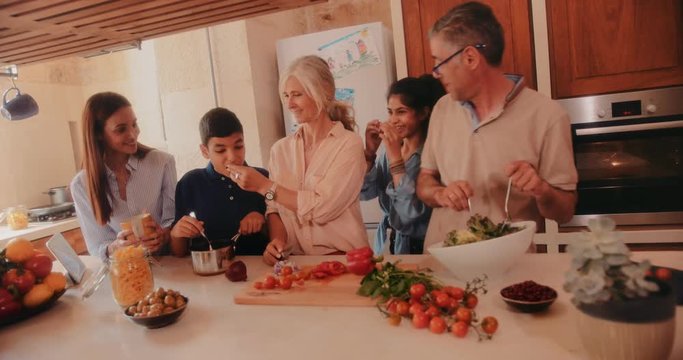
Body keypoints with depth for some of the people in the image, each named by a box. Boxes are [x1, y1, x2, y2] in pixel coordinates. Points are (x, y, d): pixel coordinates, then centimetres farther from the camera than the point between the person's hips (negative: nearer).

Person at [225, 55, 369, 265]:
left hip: (342, 258, -4)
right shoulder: (280, 149, 8)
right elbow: (274, 208, 8)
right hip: (295, 260, 4)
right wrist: (276, 240, -11)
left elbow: (322, 208, -15)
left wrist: (264, 186, -11)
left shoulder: (349, 144, -7)